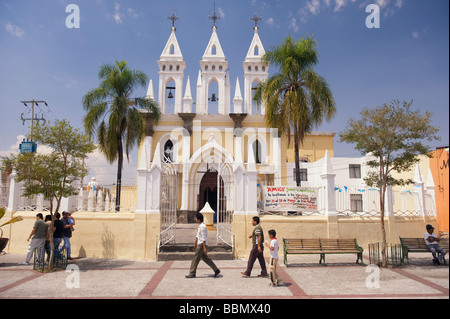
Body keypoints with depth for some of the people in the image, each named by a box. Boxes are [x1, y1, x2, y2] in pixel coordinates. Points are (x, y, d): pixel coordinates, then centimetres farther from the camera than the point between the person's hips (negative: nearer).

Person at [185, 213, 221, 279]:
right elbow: (198, 235, 22)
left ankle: (192, 274, 10)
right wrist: (195, 243, 29)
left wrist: (204, 248, -21)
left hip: (202, 244, -10)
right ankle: (216, 270, 18)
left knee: (196, 258, -1)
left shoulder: (202, 226, -20)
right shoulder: (200, 225, 10)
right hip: (199, 244, 10)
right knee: (205, 258, 14)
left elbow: (204, 238, -22)